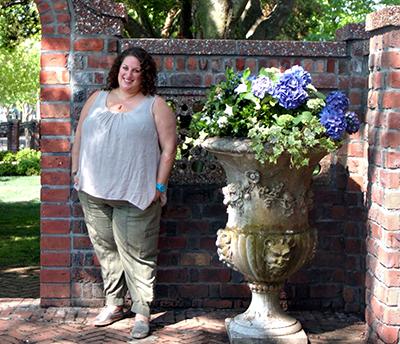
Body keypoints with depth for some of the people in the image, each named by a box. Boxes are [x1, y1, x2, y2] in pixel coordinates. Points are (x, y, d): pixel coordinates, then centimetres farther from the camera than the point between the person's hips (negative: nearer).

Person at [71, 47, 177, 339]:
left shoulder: (155, 105, 2)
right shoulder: (96, 99, 14)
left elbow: (169, 146, -3)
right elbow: (79, 137, 18)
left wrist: (159, 186, -8)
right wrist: (76, 172, 11)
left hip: (135, 195, -4)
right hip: (94, 193, 4)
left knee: (137, 254, -1)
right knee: (106, 250, 12)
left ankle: (142, 312, 8)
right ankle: (114, 305, 25)